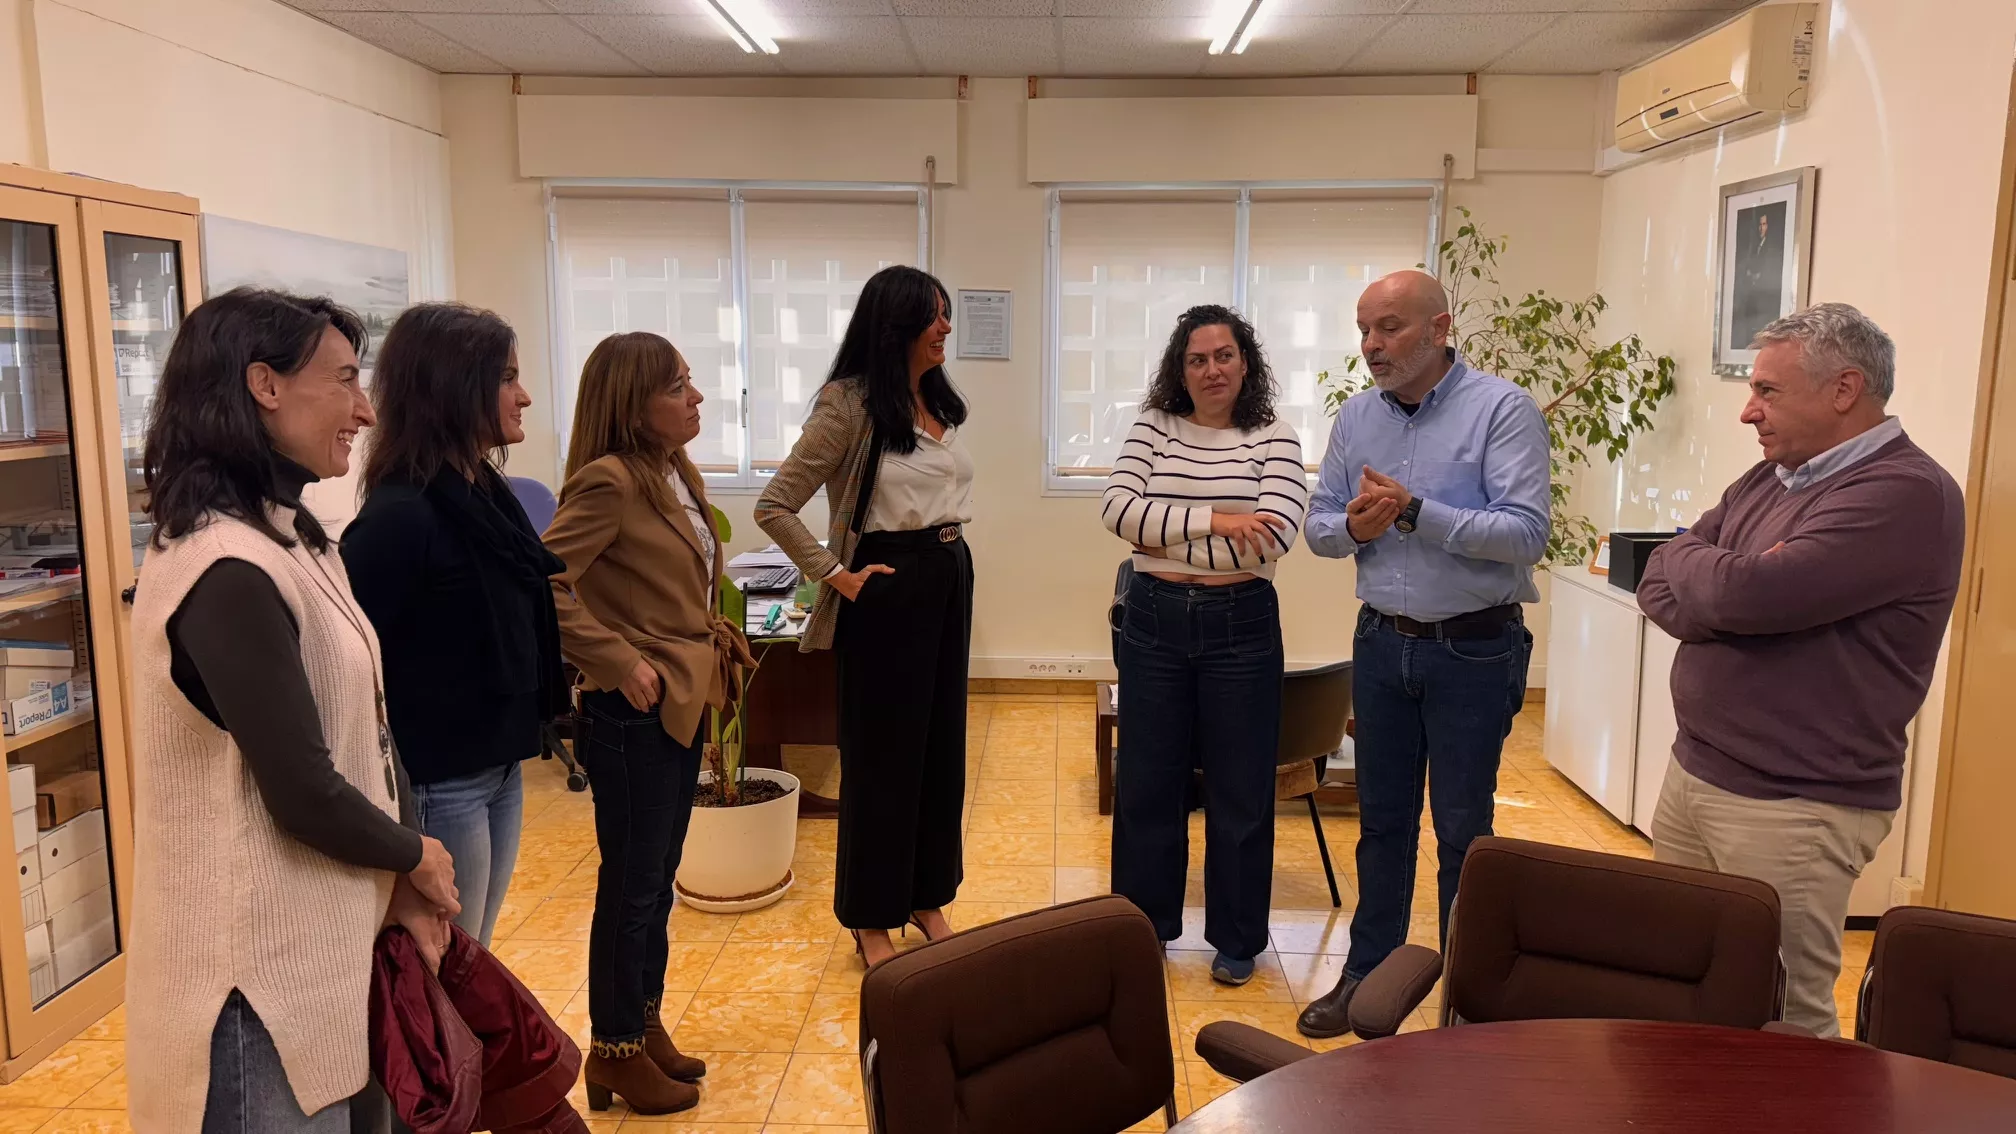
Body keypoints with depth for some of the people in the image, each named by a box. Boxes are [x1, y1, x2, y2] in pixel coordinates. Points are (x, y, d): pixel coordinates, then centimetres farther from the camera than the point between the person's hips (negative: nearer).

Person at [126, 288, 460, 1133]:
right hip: (266, 966, -9)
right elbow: (305, 792, -23)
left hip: (328, 942, 9)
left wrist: (400, 884, 2)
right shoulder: (230, 572, -24)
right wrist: (415, 860, -5)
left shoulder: (292, 541, 9)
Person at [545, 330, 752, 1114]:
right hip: (635, 713, -9)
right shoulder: (609, 481, -19)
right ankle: (615, 1054, 22)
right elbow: (543, 584, -26)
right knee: (631, 886, 5)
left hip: (682, 705, 9)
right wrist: (619, 659, -24)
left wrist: (714, 636, 6)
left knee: (658, 880, 19)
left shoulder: (679, 475, 9)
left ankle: (645, 1028, 34)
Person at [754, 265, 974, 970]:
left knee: (942, 744, 14)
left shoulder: (940, 403, 9)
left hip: (950, 577, 8)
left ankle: (926, 898, 30)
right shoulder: (848, 406, -14)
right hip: (888, 587, -7)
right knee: (882, 752, 3)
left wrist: (949, 556, 12)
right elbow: (774, 507, -15)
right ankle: (871, 917, 19)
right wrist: (835, 575, -15)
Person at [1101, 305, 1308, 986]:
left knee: (1239, 791, 8)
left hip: (1240, 627, -2)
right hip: (1153, 623, 2)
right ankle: (1145, 927, 29)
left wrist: (1163, 536, -13)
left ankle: (1237, 940, 26)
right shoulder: (1153, 428, 4)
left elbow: (1273, 537, -16)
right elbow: (1118, 507, -10)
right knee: (1145, 783, 11)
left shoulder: (1274, 439, -2)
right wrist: (1211, 523, -19)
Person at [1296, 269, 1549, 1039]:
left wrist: (1415, 512, -26)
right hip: (1382, 642, 5)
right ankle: (1367, 974, 28)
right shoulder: (1355, 418, 5)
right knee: (1382, 821, 15)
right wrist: (1353, 527, -15)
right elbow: (1318, 525, 7)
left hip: (1474, 649, -5)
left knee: (1463, 830, 6)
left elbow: (1526, 534, -20)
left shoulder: (1502, 410, -11)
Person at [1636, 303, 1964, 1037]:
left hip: (1793, 807, -8)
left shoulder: (1905, 494, -16)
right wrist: (1725, 593, -14)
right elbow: (1659, 588, 8)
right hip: (1692, 772, 8)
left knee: (1782, 1020, 3)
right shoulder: (1770, 478, 12)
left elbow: (1746, 595, -26)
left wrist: (1690, 562, -4)